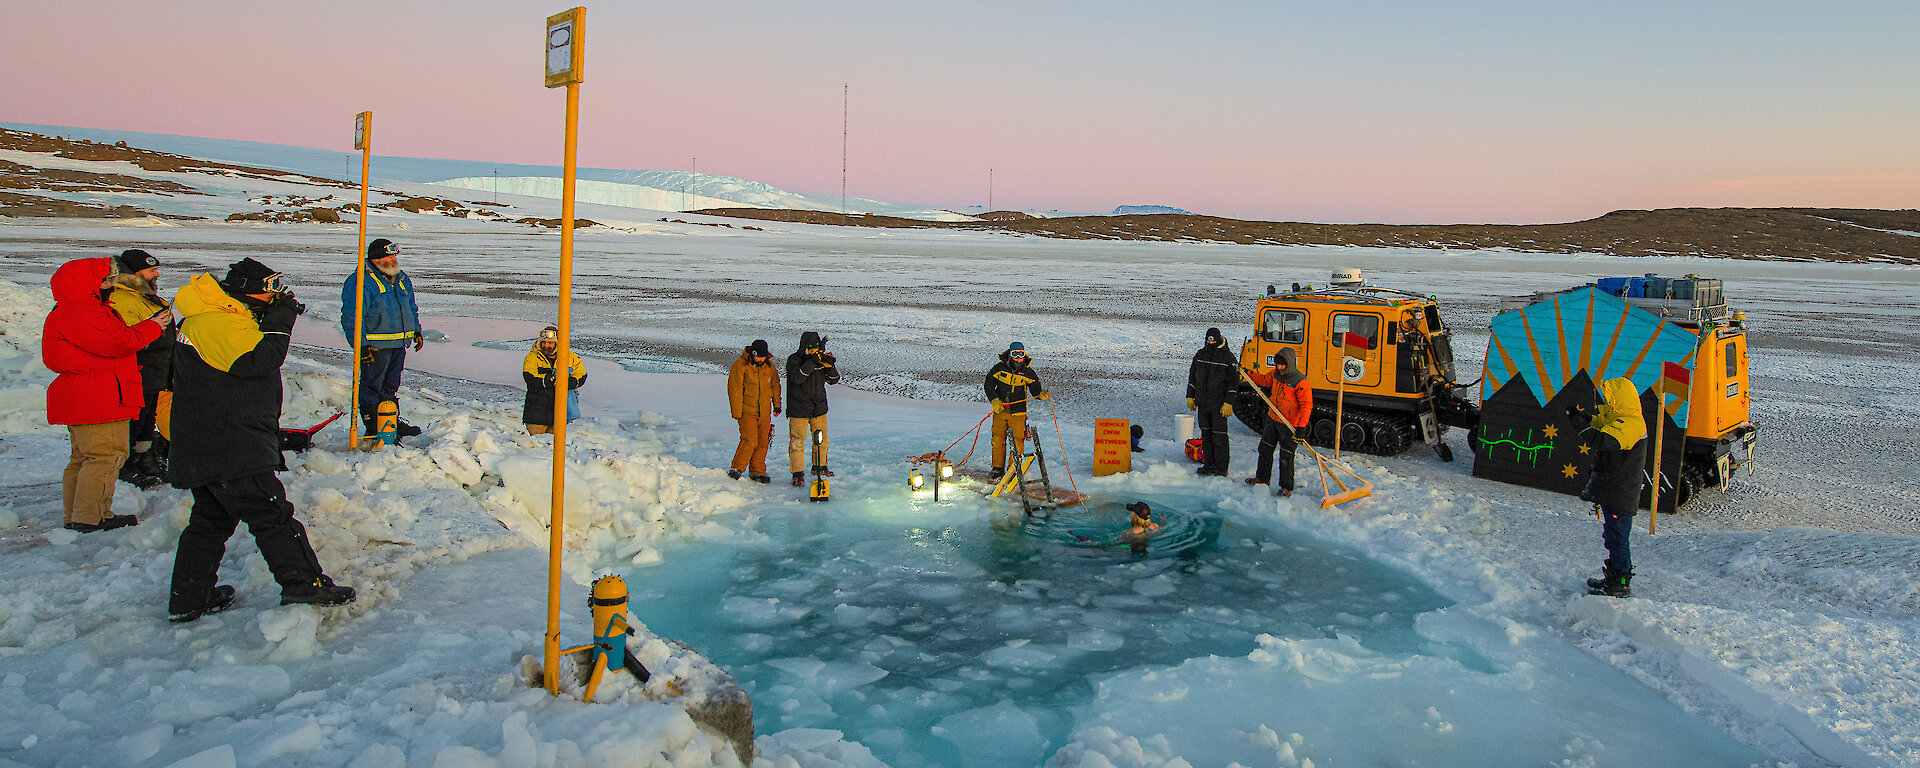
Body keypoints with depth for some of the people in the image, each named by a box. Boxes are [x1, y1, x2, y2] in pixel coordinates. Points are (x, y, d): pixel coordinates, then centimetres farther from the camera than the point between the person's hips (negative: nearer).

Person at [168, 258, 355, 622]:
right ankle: (303, 584, -5)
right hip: (228, 451, -11)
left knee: (211, 519, 16)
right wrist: (278, 325, -15)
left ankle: (187, 600, 23)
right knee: (272, 514, -8)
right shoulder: (217, 322, -16)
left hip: (203, 450, 11)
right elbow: (256, 361, -24)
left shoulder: (222, 319, 18)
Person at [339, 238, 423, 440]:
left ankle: (393, 422, 27)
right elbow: (352, 318, -15)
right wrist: (361, 345, -20)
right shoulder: (361, 282, -12)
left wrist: (416, 331, 21)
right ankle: (373, 427, 6)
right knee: (371, 385, 0)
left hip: (399, 344, 8)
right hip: (374, 346, -8)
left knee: (391, 384, 17)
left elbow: (411, 308, 27)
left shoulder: (402, 279, 13)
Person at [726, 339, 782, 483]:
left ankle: (757, 471, 14)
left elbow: (775, 386, 20)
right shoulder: (740, 366, -10)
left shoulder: (769, 366, 7)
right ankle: (736, 469, -1)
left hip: (764, 412, 5)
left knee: (763, 442, 4)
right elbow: (734, 390, -9)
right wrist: (736, 412, -11)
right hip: (747, 411, -5)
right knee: (749, 440, -15)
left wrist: (777, 405, 17)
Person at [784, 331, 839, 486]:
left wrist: (830, 366, -15)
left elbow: (834, 380, 4)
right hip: (798, 408, -5)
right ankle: (798, 474, 1)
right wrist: (811, 363, -30)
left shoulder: (822, 359, 5)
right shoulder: (794, 359, -8)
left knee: (822, 439, 14)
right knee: (797, 441, -6)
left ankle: (819, 467, 33)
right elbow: (796, 378, -25)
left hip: (819, 408, 5)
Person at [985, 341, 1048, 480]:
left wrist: (1041, 395, -23)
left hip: (1018, 413, -1)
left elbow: (1035, 390, 0)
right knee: (998, 441, 6)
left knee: (1017, 442, -7)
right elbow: (989, 384, 3)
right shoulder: (999, 368, 0)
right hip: (1000, 411, 1)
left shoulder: (1027, 372, -1)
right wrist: (994, 401, -10)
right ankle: (997, 470, 19)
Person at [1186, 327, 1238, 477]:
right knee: (1206, 435, 12)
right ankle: (1209, 465, 23)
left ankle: (1221, 469, 5)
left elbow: (1233, 383, -8)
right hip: (1203, 404, 5)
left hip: (1219, 405, -5)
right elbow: (1192, 377, 16)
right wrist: (1190, 397, 13)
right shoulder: (1200, 355, 7)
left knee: (1219, 438, -4)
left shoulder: (1228, 358, -8)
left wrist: (1228, 403, -14)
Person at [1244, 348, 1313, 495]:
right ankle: (1262, 478, 35)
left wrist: (1301, 427, -25)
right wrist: (1250, 374, 5)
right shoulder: (1276, 374, -1)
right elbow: (1264, 379, 20)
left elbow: (1306, 405, -21)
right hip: (1272, 419, 7)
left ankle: (1286, 487, 12)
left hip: (1290, 425, -7)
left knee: (1286, 456, -2)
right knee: (1265, 449, 18)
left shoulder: (1301, 382, -23)